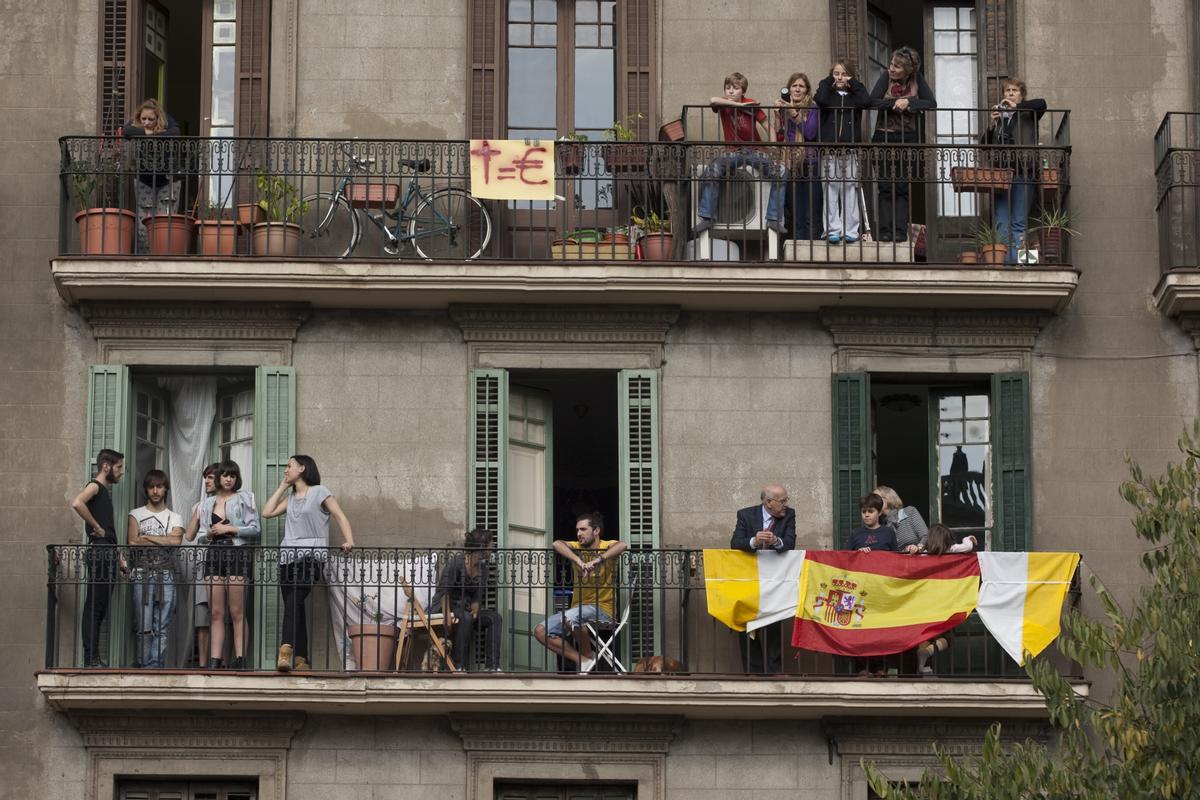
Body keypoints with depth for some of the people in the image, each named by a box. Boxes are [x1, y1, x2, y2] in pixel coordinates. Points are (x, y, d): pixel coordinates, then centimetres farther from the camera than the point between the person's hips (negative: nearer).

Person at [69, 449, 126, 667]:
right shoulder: (94, 486, -5)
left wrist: (119, 559, 22)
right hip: (99, 553, -10)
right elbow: (77, 503, -27)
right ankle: (91, 658, -12)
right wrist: (96, 527, -18)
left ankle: (94, 658, 10)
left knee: (100, 608, 9)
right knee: (94, 607, -10)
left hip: (108, 555, 10)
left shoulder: (105, 491, 23)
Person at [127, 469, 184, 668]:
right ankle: (145, 666, -6)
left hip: (166, 575, 1)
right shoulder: (136, 515, 13)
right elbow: (132, 541, -4)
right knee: (144, 627, -8)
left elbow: (176, 540, -5)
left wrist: (146, 537, -4)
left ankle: (156, 667, -2)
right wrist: (163, 541, -3)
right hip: (142, 575, -1)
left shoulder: (175, 518, 16)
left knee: (162, 628, -2)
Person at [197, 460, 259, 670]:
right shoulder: (208, 503, 20)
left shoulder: (245, 498, 8)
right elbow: (201, 536, 20)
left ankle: (240, 659, -9)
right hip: (214, 555, 4)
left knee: (237, 613, -7)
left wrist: (230, 529, -7)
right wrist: (210, 533, -1)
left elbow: (255, 529, 0)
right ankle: (214, 660, -3)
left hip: (237, 553, -4)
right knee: (216, 613, 0)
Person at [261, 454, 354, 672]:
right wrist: (282, 487, 19)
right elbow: (267, 512, 16)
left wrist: (349, 541, -17)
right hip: (288, 556, 7)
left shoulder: (319, 492, 4)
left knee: (294, 599, -26)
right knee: (293, 605, 1)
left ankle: (286, 650, -41)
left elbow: (340, 517, -2)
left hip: (311, 556, -7)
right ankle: (301, 659, 1)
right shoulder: (291, 497, 25)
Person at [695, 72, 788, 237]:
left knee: (779, 172, -22)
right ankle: (707, 218, -18)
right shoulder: (724, 105, -4)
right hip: (734, 152, 0)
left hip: (754, 151, 0)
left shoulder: (751, 104, -7)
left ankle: (774, 219, -16)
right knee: (711, 171, -26)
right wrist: (740, 105, -27)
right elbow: (713, 100, -29)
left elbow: (768, 127, -6)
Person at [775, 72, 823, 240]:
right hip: (790, 165, 3)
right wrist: (778, 114, -4)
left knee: (811, 213, -5)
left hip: (809, 164, -3)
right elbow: (778, 136, 5)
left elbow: (810, 133, -10)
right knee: (794, 212, 3)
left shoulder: (812, 109, 2)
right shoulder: (783, 108, 11)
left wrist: (794, 114, -13)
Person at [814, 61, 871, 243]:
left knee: (850, 189, -1)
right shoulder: (828, 93, 12)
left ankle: (850, 230, 1)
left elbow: (866, 101, -8)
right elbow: (820, 100, -11)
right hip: (829, 148, 0)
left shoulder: (854, 94, 14)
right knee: (831, 189, -4)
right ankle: (833, 230, -4)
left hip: (850, 148, 1)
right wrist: (828, 81, 0)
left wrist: (853, 83, 2)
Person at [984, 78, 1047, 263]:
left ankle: (1016, 261, -10)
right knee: (1002, 223, -2)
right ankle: (1004, 261, -2)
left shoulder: (1028, 115, 8)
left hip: (1022, 173, -4)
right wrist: (992, 126, 0)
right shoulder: (998, 115, 20)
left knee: (1018, 223, -8)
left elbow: (1041, 104, -13)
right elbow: (985, 144, 16)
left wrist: (1016, 107, -5)